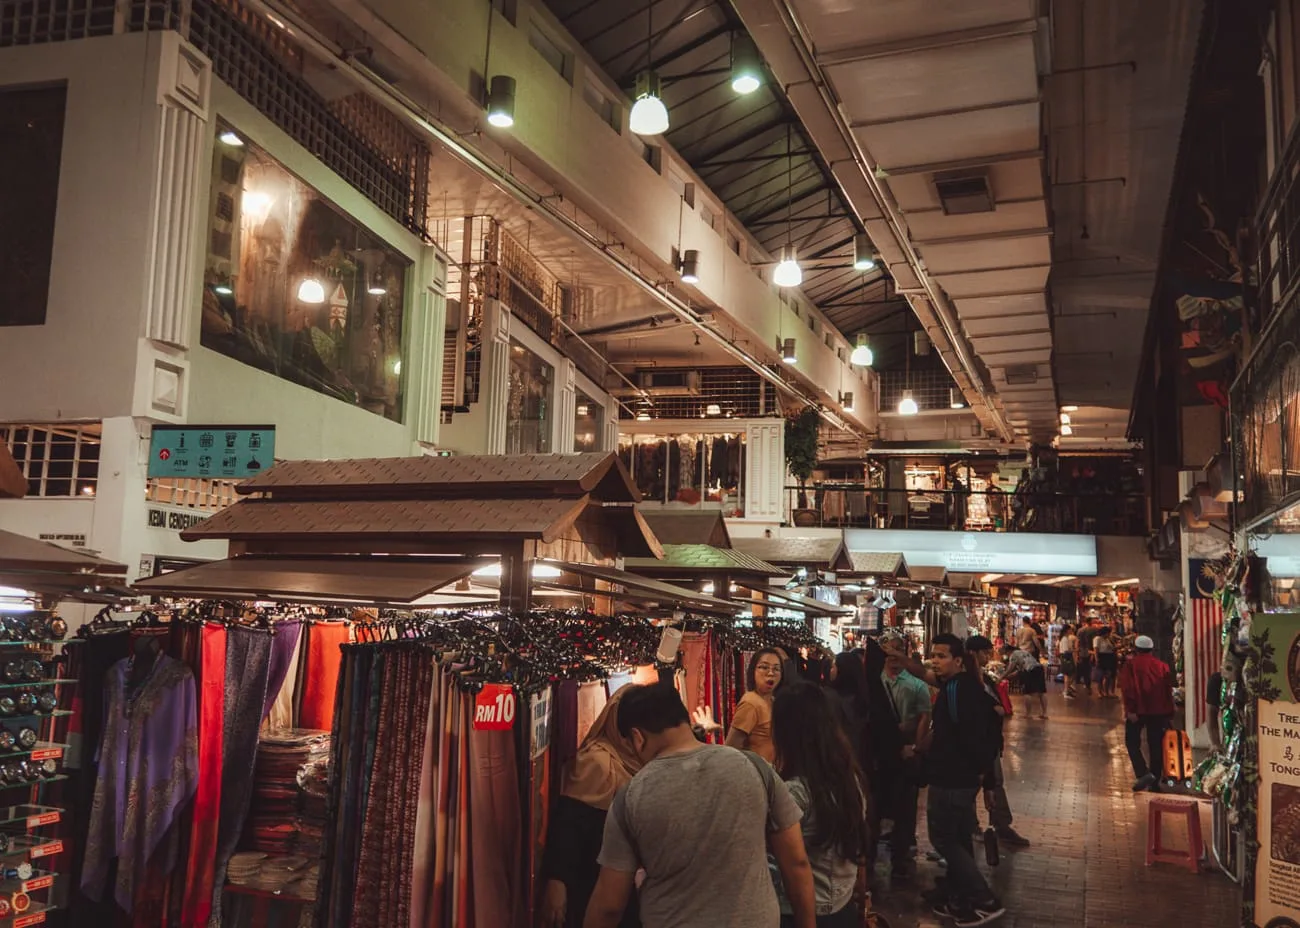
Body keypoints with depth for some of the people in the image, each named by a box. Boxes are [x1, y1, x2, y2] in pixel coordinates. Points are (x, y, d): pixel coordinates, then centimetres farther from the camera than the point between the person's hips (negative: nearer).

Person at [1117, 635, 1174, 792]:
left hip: (1138, 710, -4)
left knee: (1132, 742, 6)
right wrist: (1169, 713, 13)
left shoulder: (1131, 664, -1)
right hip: (1159, 711, 4)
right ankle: (1154, 781, 12)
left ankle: (1143, 773, -13)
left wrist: (1129, 709, -14)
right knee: (1156, 744, 10)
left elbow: (1127, 688, -12)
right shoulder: (1162, 665, 10)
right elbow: (1168, 690, 9)